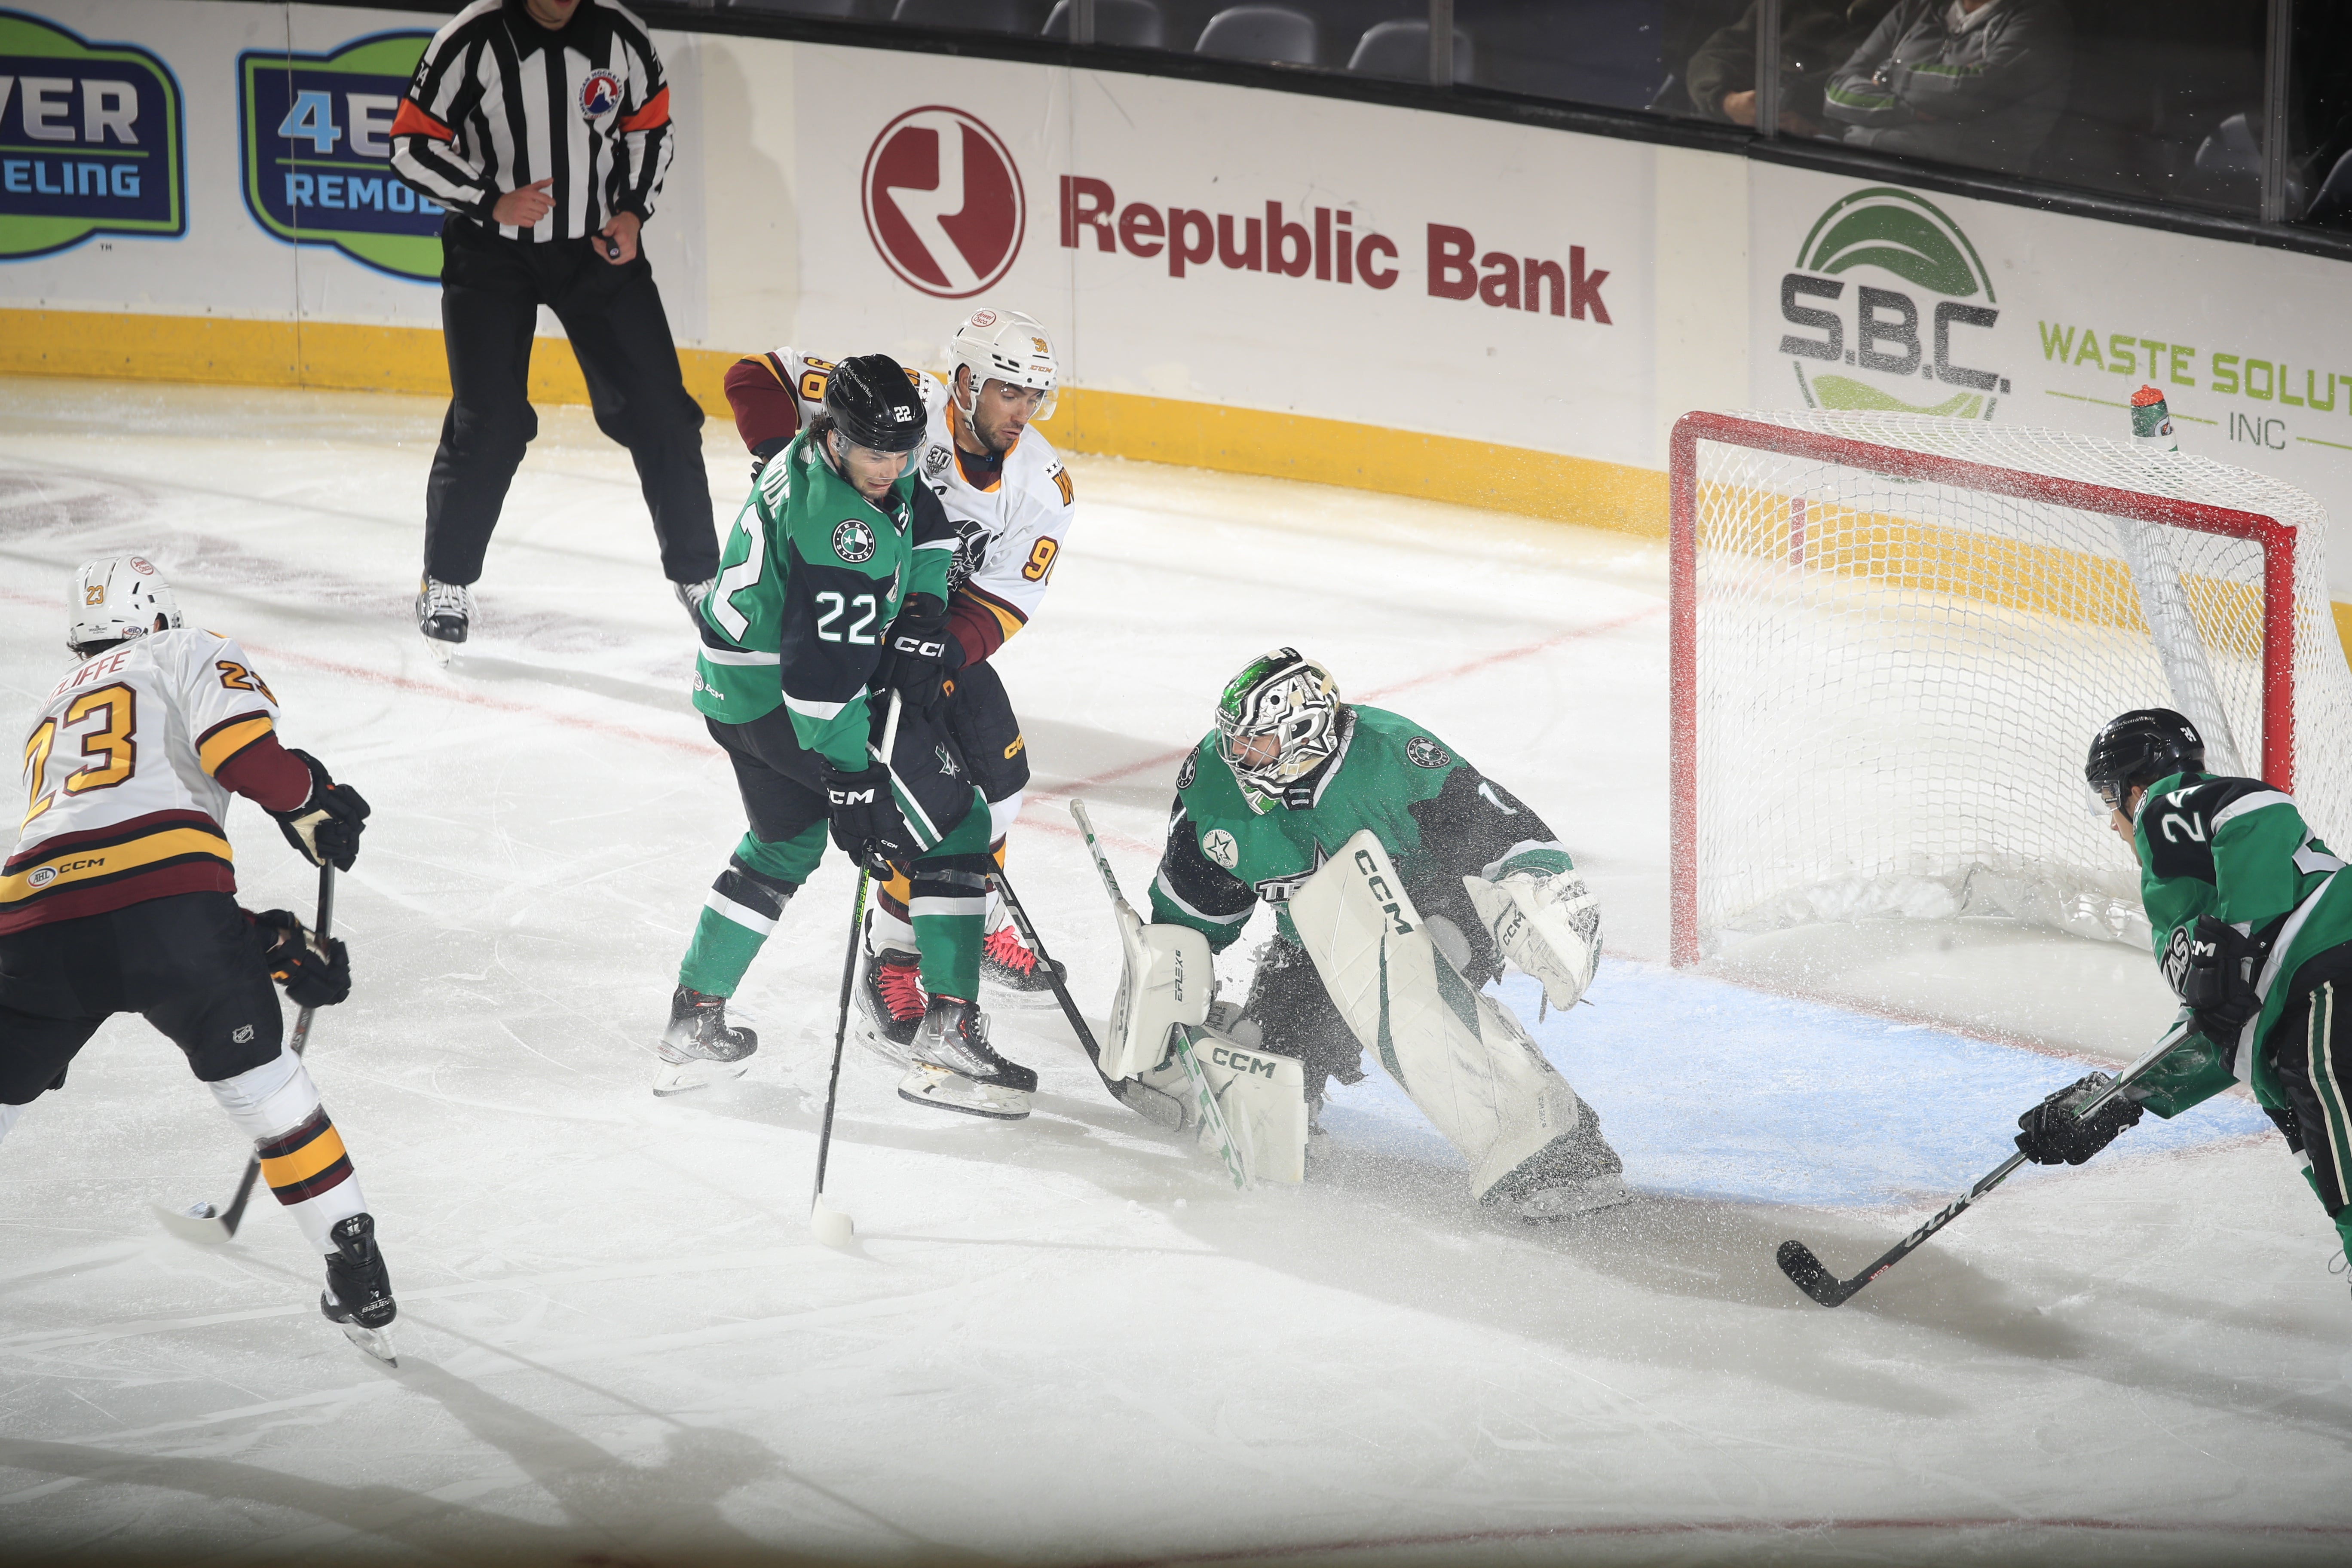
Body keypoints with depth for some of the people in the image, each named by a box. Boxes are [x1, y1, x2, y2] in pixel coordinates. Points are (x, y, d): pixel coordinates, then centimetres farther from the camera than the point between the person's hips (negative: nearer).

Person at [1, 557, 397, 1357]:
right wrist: (308, 801, 14)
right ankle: (361, 1287, 18)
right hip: (166, 897, -3)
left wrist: (273, 944, 28)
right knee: (261, 1083, 15)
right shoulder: (189, 654, 20)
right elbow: (238, 746, -4)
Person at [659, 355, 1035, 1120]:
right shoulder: (842, 529, -28)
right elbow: (826, 672, -28)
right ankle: (948, 1037, -5)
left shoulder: (839, 450, 0)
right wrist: (853, 785, -23)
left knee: (785, 844, 28)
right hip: (786, 697, -10)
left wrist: (920, 613, 4)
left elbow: (925, 525, 16)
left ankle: (695, 1024, 27)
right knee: (956, 826, -1)